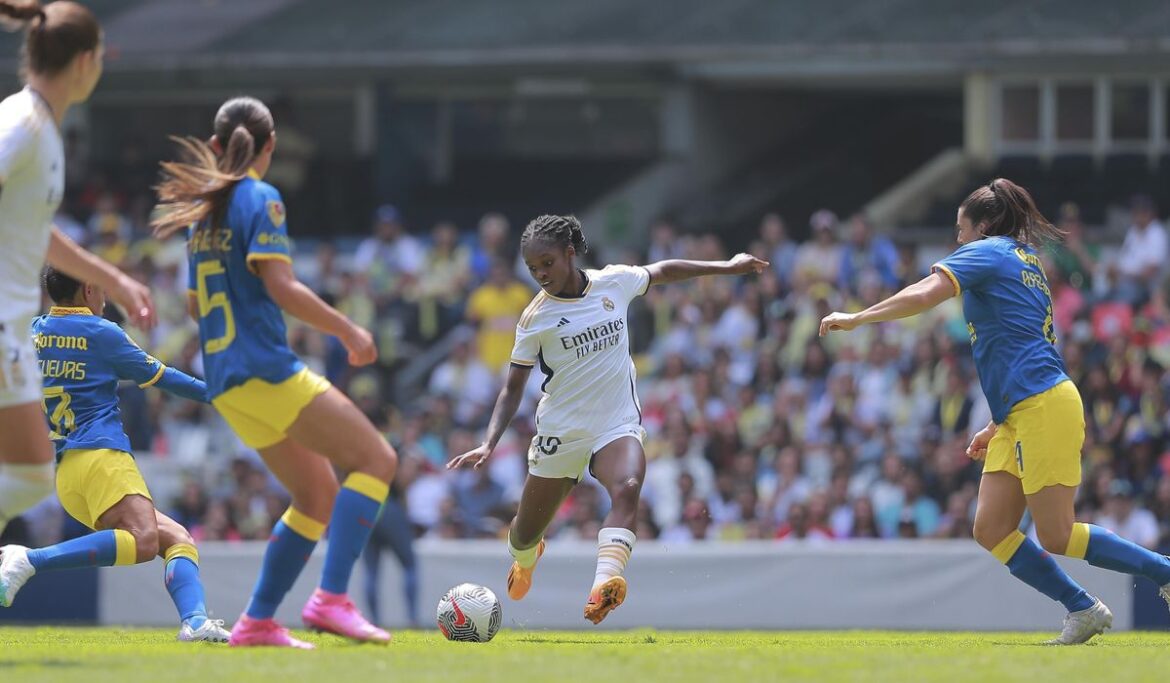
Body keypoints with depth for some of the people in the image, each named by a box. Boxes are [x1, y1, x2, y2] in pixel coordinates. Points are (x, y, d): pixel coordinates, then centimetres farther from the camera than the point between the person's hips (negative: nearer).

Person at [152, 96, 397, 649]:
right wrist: (348, 331, -10)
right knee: (376, 460, -8)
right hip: (266, 370, -9)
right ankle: (331, 598, -21)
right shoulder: (260, 199, -7)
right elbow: (280, 286, -17)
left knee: (319, 494, 14)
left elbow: (195, 303, 25)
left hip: (225, 383, 9)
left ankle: (257, 622, 8)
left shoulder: (203, 210, 17)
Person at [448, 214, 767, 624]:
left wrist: (727, 267, 25)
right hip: (559, 432, 0)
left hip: (618, 425, 0)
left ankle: (605, 585, -50)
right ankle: (526, 558, 48)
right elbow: (513, 389, -2)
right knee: (525, 535, 8)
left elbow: (662, 272, 20)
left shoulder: (614, 283, -1)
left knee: (627, 488, -33)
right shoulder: (535, 318, -6)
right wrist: (489, 444, -15)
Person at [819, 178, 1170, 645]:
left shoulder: (987, 252, -1)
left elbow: (923, 296, -16)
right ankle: (1082, 611, 3)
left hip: (1044, 407, -9)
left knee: (1056, 537, -9)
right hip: (1019, 418, 9)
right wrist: (997, 427, 28)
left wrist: (856, 319, -7)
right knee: (991, 531, 2)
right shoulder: (1023, 264, 25)